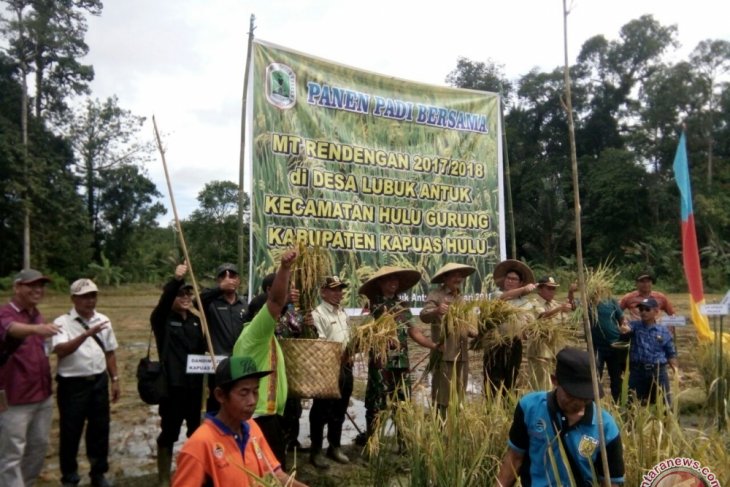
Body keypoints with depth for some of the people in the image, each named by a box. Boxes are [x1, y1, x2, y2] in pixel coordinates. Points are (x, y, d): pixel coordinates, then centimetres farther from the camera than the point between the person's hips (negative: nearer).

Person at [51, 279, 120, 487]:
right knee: (71, 432, 8)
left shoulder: (103, 320, 5)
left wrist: (115, 380, 9)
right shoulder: (62, 322, -10)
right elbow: (60, 350, -26)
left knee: (100, 429, 13)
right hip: (72, 384, -4)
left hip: (99, 381, 4)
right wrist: (87, 333, -36)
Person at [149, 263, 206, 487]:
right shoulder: (162, 319, -7)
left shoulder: (195, 320, 9)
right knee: (169, 431, 2)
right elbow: (163, 300, -28)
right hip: (172, 384, -5)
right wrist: (176, 279, -42)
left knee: (195, 429, 16)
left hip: (194, 384, 6)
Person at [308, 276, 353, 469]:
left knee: (339, 409, 16)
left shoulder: (342, 313, 14)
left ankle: (335, 446, 31)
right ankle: (316, 450, 15)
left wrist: (349, 356, 7)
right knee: (321, 410, 2)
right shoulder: (318, 314, -12)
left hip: (345, 366, 8)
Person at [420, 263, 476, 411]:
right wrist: (436, 311, -42)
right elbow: (424, 316, -22)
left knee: (458, 397, 13)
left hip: (461, 354, 7)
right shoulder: (436, 295, -5)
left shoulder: (460, 297, 19)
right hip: (444, 353, -7)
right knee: (442, 398, -5)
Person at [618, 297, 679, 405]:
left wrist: (676, 369, -8)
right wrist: (624, 330, -46)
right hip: (637, 371, -1)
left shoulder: (664, 331, 5)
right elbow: (628, 329, -22)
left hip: (658, 372, 1)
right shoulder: (635, 326, 3)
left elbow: (671, 354, 9)